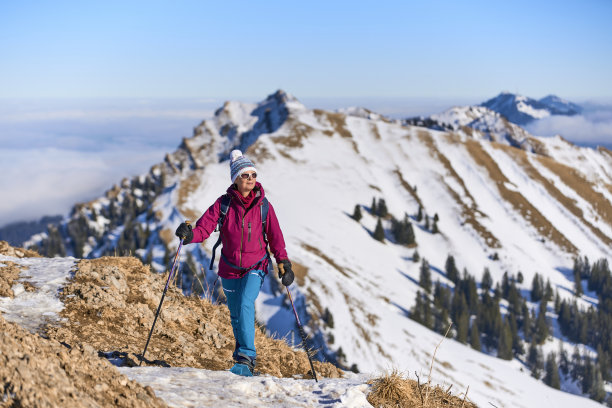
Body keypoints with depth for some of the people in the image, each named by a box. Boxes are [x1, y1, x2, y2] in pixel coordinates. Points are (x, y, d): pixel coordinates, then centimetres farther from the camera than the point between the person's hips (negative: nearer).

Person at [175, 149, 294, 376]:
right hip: (229, 268, 2)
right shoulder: (223, 203, -7)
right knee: (236, 315, 13)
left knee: (245, 304, -24)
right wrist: (189, 234, -34)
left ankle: (246, 360, -23)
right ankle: (243, 355, 35)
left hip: (255, 266, -2)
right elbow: (204, 227, -13)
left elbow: (275, 237, 2)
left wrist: (283, 263, -4)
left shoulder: (263, 206, -6)